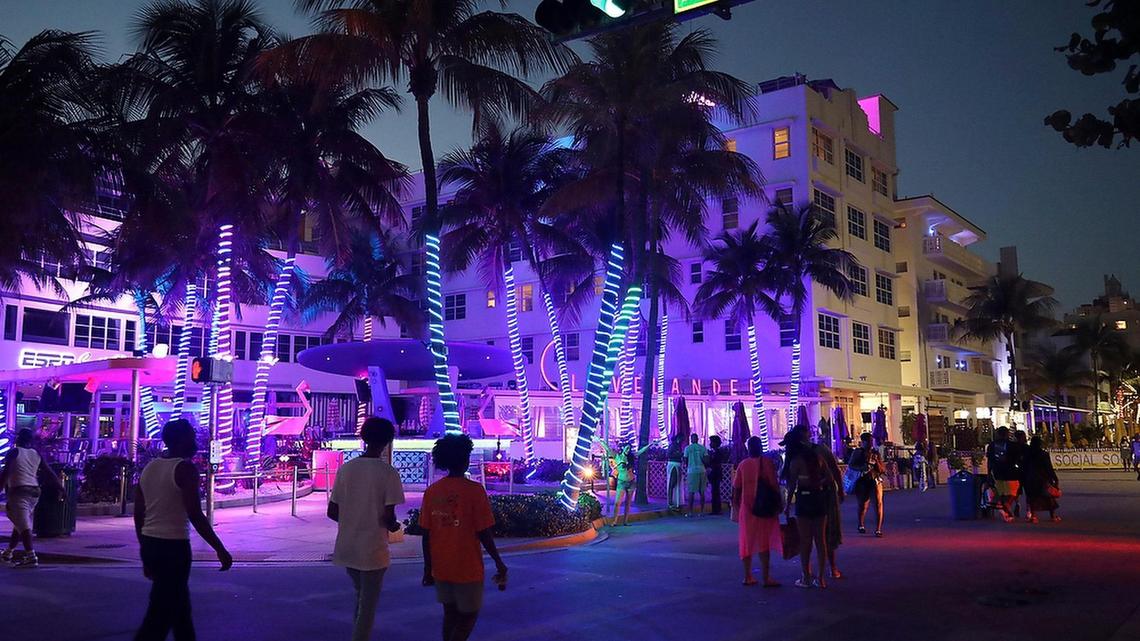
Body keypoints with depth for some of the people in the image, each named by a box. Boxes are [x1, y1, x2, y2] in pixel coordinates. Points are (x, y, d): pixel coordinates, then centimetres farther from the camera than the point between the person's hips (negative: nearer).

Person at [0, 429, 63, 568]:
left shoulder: (14, 452, -3)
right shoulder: (36, 455, 13)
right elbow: (50, 473, 11)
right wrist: (60, 489, 13)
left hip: (18, 492, -7)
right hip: (34, 492, 7)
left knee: (24, 525, -14)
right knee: (20, 523, 20)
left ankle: (31, 557, -24)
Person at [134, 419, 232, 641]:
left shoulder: (149, 467, 11)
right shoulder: (185, 468, -13)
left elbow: (138, 514, 14)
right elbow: (195, 515, -18)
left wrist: (146, 551, 22)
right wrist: (220, 549, -12)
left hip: (150, 544, 8)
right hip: (173, 547, -8)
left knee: (180, 607, 20)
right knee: (160, 617, -4)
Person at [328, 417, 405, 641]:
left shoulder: (346, 468, 0)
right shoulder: (388, 473, -13)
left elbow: (332, 512, 3)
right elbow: (388, 517, -16)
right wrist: (393, 526, 6)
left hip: (346, 548, 5)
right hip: (373, 550, -5)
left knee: (359, 594, 25)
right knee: (368, 604, 8)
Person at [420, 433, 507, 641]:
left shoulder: (431, 491, -2)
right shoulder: (474, 490, -15)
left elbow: (426, 534, 1)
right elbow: (483, 533, -14)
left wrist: (428, 568, 11)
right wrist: (499, 563, -2)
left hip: (441, 568, 5)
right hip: (467, 567, -5)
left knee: (450, 613, 19)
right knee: (468, 615, 9)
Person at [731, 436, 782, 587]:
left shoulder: (743, 464, 2)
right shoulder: (767, 462, -8)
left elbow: (736, 488, 3)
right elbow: (774, 485, -11)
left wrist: (736, 506, 12)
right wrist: (778, 503, -2)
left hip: (746, 508, 3)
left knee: (747, 541, 12)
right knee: (764, 542, 1)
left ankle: (748, 576, 17)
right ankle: (766, 578, -1)